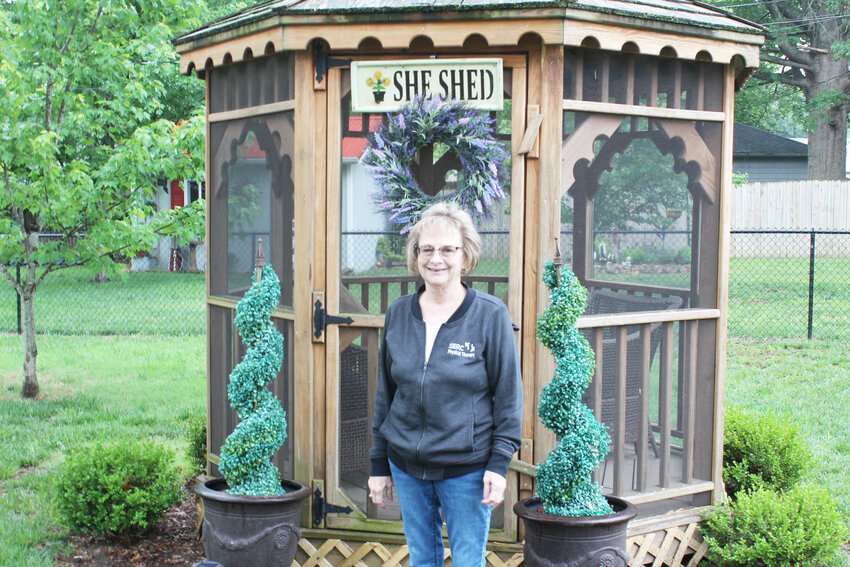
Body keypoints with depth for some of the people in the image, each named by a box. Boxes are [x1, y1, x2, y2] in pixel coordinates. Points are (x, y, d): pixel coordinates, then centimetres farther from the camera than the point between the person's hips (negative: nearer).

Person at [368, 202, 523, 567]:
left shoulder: (490, 315, -7)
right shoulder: (398, 314, 4)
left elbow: (508, 394, -4)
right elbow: (385, 393, 11)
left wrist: (499, 462, -11)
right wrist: (379, 465, 11)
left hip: (467, 468, -4)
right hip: (406, 465, 4)